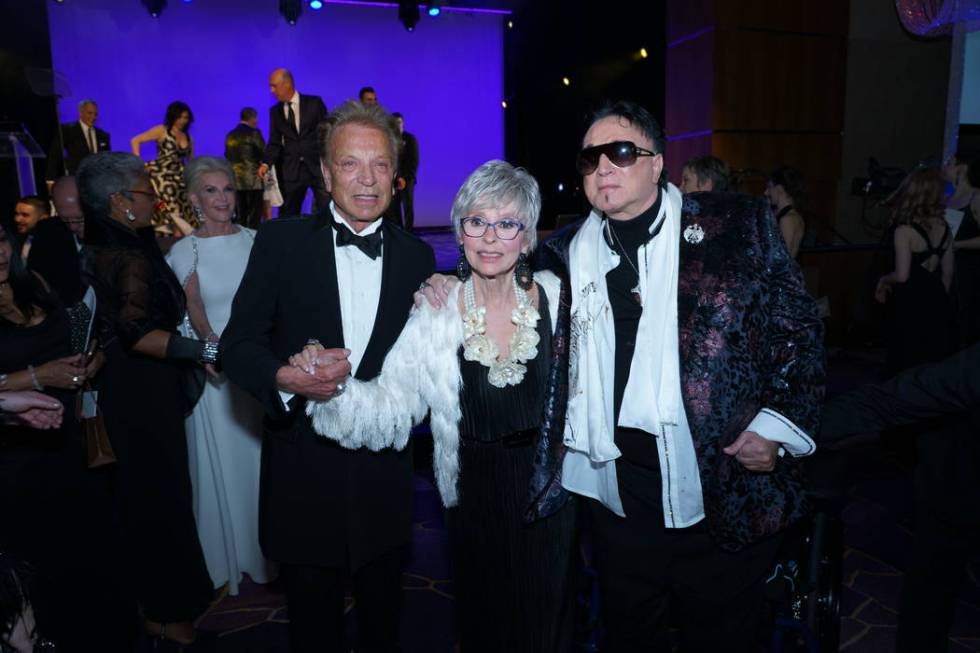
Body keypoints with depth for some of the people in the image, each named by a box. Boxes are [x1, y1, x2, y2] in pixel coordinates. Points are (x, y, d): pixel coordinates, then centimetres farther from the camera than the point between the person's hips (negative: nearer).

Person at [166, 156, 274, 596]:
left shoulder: (254, 240, 4)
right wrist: (213, 344, -24)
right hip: (214, 368, -2)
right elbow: (194, 310, -5)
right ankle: (227, 557, 26)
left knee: (260, 456, 11)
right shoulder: (184, 251, -2)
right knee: (221, 461, 7)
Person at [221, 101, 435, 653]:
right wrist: (286, 378, -24)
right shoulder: (281, 243, -6)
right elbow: (238, 344, -6)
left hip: (385, 476, 2)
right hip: (304, 469, -1)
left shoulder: (417, 256, 0)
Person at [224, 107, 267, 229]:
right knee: (255, 214, -4)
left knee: (241, 215, 7)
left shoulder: (230, 135, 11)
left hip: (236, 180, 6)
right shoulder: (254, 132, -6)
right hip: (253, 179, -6)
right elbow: (264, 152, -4)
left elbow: (227, 157, 14)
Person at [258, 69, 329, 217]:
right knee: (288, 214, 5)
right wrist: (266, 163, -8)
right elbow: (274, 142, 8)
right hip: (291, 170, 3)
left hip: (318, 165, -3)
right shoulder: (275, 111, 11)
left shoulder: (314, 103, 3)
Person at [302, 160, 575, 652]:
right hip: (476, 501, 0)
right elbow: (389, 406, -15)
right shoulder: (435, 315, -12)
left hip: (550, 496, 1)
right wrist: (330, 388, -30)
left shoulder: (557, 299, -9)